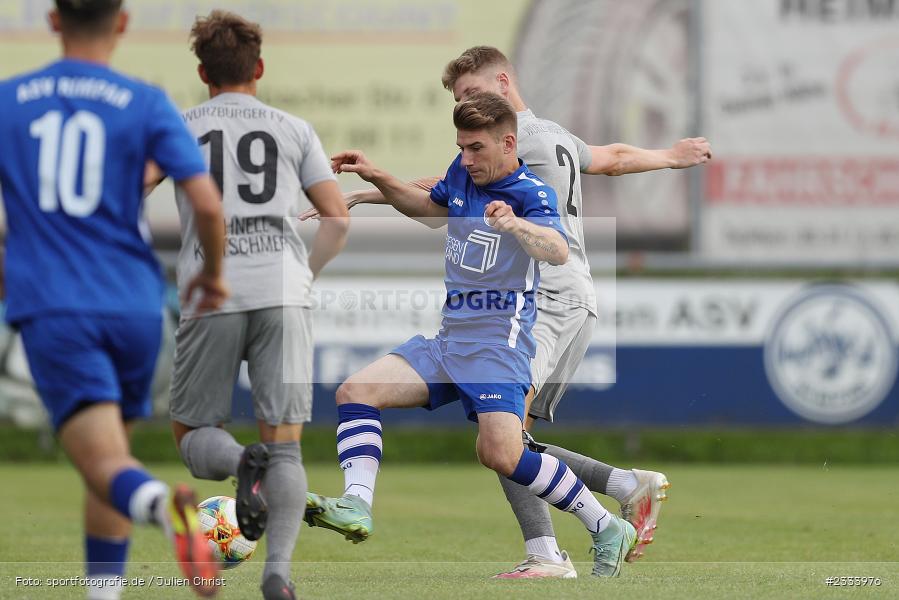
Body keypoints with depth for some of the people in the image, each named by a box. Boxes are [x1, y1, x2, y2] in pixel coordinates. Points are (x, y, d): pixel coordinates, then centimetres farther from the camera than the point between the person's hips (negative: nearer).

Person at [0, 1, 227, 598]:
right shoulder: (146, 104, 1)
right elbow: (208, 204, -7)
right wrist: (213, 275, 12)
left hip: (52, 311, -1)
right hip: (134, 307, 1)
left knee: (106, 465, -11)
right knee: (111, 448, 21)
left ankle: (162, 503, -44)